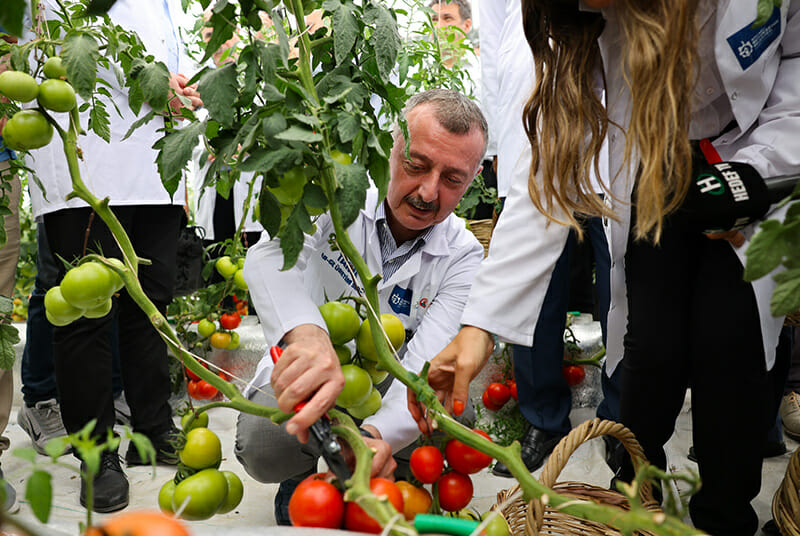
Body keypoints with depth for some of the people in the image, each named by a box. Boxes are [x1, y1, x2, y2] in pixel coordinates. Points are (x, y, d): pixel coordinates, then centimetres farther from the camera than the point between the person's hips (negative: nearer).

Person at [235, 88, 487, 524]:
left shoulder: (463, 259, -13)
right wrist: (304, 332, -60)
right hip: (301, 381, 0)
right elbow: (269, 258, -36)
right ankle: (300, 481, 7)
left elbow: (424, 371, -27)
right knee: (262, 444, -31)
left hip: (384, 400, 1)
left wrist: (376, 433, -51)